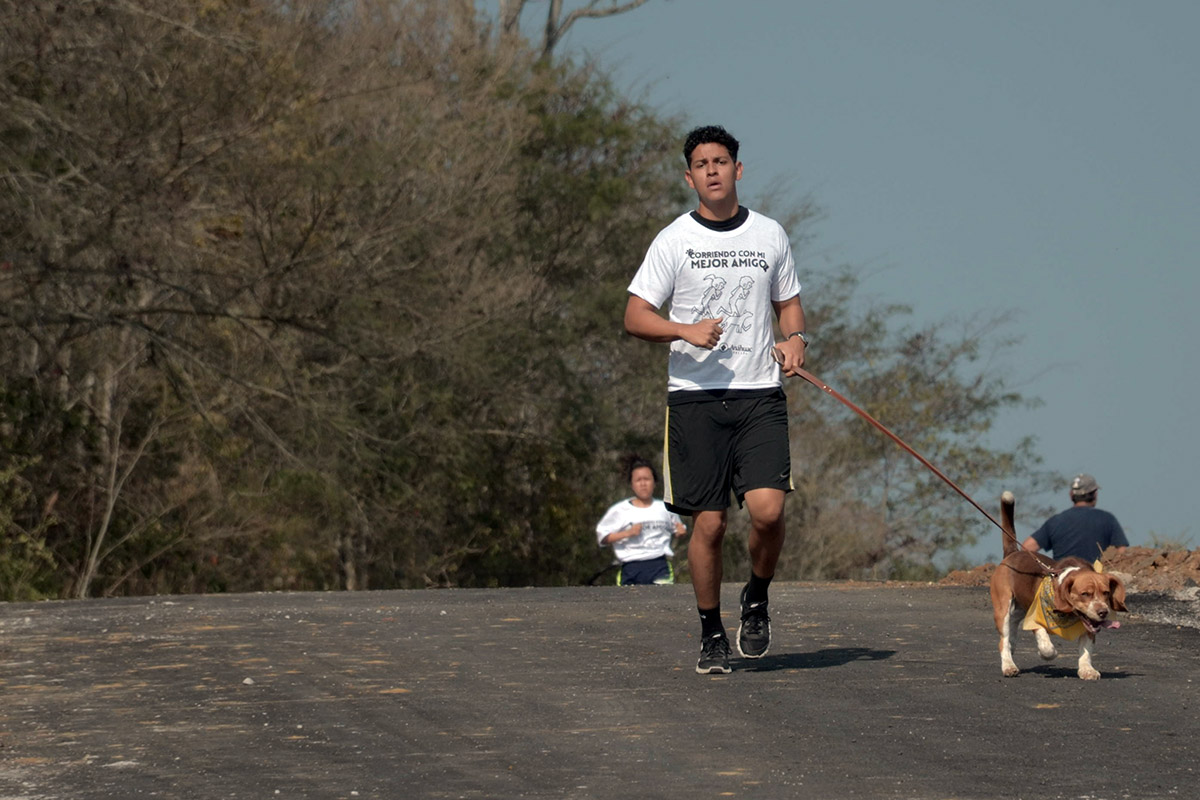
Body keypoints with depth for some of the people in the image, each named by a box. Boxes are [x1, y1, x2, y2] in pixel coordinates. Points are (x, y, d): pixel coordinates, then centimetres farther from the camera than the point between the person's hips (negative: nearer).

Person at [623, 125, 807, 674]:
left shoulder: (770, 235, 10)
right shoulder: (673, 241, 2)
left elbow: (788, 302, 23)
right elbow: (635, 317, 0)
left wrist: (796, 338, 2)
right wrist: (688, 331, -18)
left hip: (760, 394, 1)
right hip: (695, 396, -1)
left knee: (767, 507, -16)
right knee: (709, 522, -2)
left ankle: (757, 602, 11)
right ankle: (711, 635, 15)